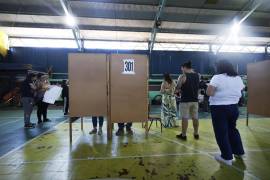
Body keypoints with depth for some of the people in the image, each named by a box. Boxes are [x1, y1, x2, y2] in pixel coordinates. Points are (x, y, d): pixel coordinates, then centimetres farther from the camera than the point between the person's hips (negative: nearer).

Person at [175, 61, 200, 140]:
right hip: (195, 100, 6)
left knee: (185, 118, 2)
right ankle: (196, 134, 26)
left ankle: (183, 135, 11)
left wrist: (178, 91, 13)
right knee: (195, 117, 14)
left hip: (185, 100, -6)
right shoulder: (197, 75, 5)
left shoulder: (182, 76, -12)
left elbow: (177, 88, -8)